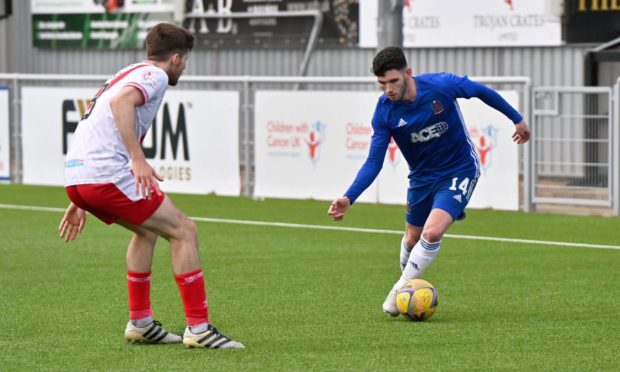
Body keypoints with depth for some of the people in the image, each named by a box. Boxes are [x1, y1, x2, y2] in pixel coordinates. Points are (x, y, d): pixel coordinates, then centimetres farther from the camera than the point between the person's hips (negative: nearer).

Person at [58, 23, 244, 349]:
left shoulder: (126, 75, 29)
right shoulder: (154, 75, 0)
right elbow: (121, 102, -23)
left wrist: (79, 203, 35)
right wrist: (138, 159, -26)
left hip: (75, 175, 10)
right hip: (107, 175, -10)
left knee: (148, 229, 28)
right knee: (183, 230, -2)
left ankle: (140, 323, 27)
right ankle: (198, 329, -4)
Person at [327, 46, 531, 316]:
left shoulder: (441, 86, -27)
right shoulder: (384, 111, -18)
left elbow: (481, 91, -7)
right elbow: (374, 162, -15)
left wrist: (517, 119, 5)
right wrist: (349, 198, -29)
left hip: (459, 171, -4)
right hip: (422, 177, 4)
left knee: (432, 233, -21)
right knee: (412, 239, 15)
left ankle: (399, 290, -5)